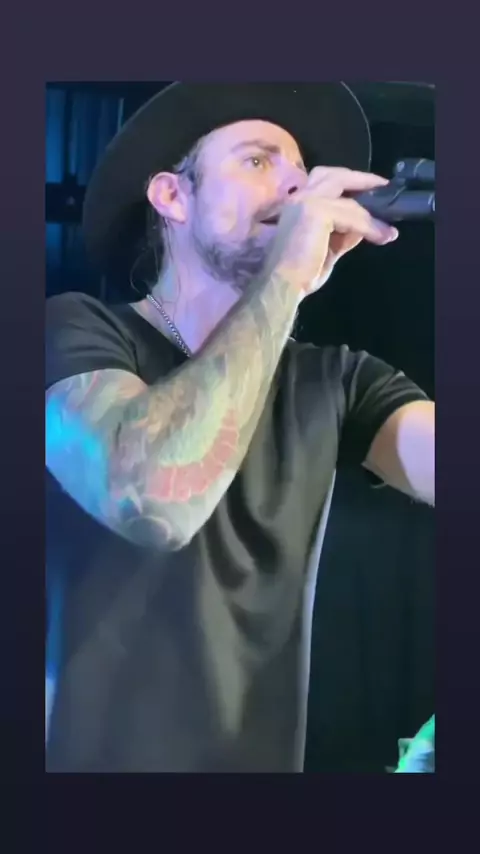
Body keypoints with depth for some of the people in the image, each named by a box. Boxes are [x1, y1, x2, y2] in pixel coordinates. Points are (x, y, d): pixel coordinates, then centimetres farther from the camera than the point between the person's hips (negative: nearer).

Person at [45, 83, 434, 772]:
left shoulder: (335, 381, 0)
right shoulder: (80, 330, -12)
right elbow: (156, 498, -31)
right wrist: (286, 277, -24)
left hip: (261, 759, 5)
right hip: (96, 755, -4)